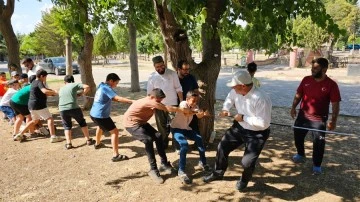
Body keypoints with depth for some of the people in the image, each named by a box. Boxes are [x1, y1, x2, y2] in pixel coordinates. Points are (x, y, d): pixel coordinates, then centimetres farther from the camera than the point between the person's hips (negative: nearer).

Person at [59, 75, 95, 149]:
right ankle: (88, 140, 21)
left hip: (62, 110, 3)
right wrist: (81, 93, 12)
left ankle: (68, 144, 10)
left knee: (67, 126, 19)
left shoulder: (61, 89, 23)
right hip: (73, 108, -3)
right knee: (82, 123, 16)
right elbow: (87, 87, -2)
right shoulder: (75, 85, 9)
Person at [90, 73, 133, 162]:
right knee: (115, 131, -8)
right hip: (101, 115, -10)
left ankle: (97, 144, 58)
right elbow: (118, 98, -30)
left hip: (94, 114, 10)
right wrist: (132, 101, -34)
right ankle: (116, 155, -12)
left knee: (100, 126, 37)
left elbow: (113, 98, 13)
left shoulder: (101, 86, 11)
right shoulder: (106, 88, -16)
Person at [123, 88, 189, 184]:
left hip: (141, 122, 10)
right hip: (131, 123, -10)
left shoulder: (152, 101, 4)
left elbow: (164, 107, -2)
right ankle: (153, 170, -16)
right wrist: (181, 109, -25)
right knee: (148, 140, -26)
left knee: (158, 136, -1)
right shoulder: (149, 101, -27)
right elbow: (166, 108, -28)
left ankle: (164, 163, 8)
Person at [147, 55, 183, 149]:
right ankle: (164, 144, 28)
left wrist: (182, 101, -4)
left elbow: (178, 88, -1)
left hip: (172, 104, -1)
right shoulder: (152, 77, 0)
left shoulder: (172, 73, -3)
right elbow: (150, 93, 4)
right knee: (162, 126, 12)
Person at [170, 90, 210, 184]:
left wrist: (204, 114, -39)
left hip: (186, 128, 7)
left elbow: (199, 116, -18)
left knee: (199, 139, -12)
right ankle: (181, 171, -20)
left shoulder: (195, 106, -2)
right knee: (184, 145, -28)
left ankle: (202, 162, 10)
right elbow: (186, 113, -43)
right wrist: (196, 111, -55)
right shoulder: (183, 103, -22)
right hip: (176, 128, -6)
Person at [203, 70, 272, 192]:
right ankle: (218, 173, 37)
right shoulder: (236, 91, -12)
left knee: (247, 162, -10)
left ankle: (244, 180, 28)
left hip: (257, 134, -7)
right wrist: (225, 109, -8)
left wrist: (244, 117, -27)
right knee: (222, 148, 10)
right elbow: (230, 98, 12)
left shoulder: (261, 99, -34)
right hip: (239, 127, 7)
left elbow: (264, 122, -32)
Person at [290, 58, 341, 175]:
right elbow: (298, 95, 8)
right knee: (298, 137, 18)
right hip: (303, 116, 4)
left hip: (319, 119, -4)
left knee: (318, 143, 3)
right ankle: (301, 155, 43)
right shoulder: (306, 80, -2)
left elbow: (335, 104, -12)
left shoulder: (331, 85, -12)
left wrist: (333, 121, -18)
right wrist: (293, 107, -4)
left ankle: (317, 165, 22)